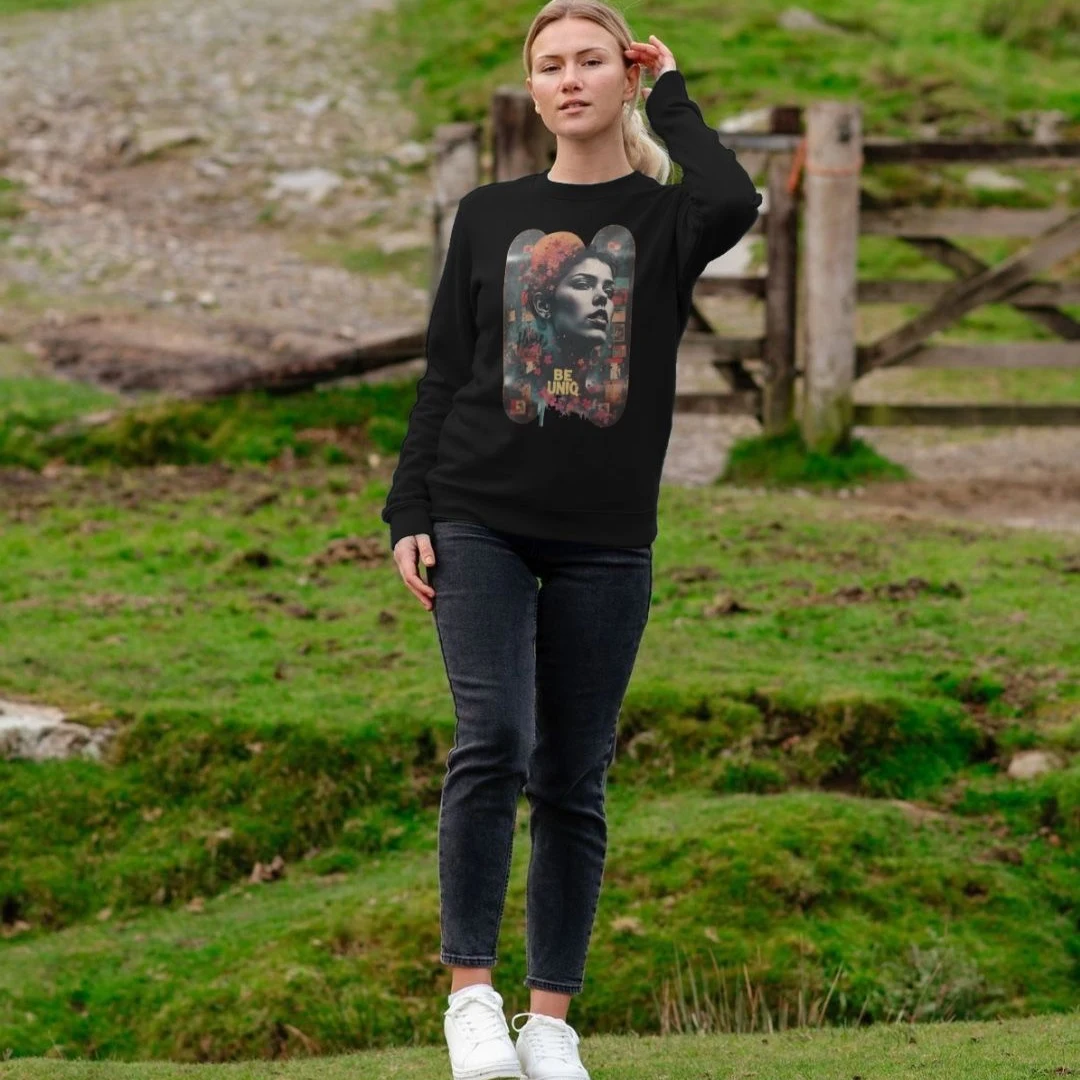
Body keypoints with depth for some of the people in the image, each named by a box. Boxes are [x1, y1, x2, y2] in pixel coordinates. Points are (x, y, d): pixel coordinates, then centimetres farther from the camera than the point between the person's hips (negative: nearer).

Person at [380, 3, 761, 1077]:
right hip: (482, 524, 0)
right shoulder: (489, 216, 10)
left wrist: (668, 99, -5)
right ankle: (471, 991, -9)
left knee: (573, 779, 3)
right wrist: (408, 514, 2)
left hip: (606, 543, 0)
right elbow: (443, 375, 11)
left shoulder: (662, 218, 5)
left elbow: (731, 202, -21)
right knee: (491, 745, -17)